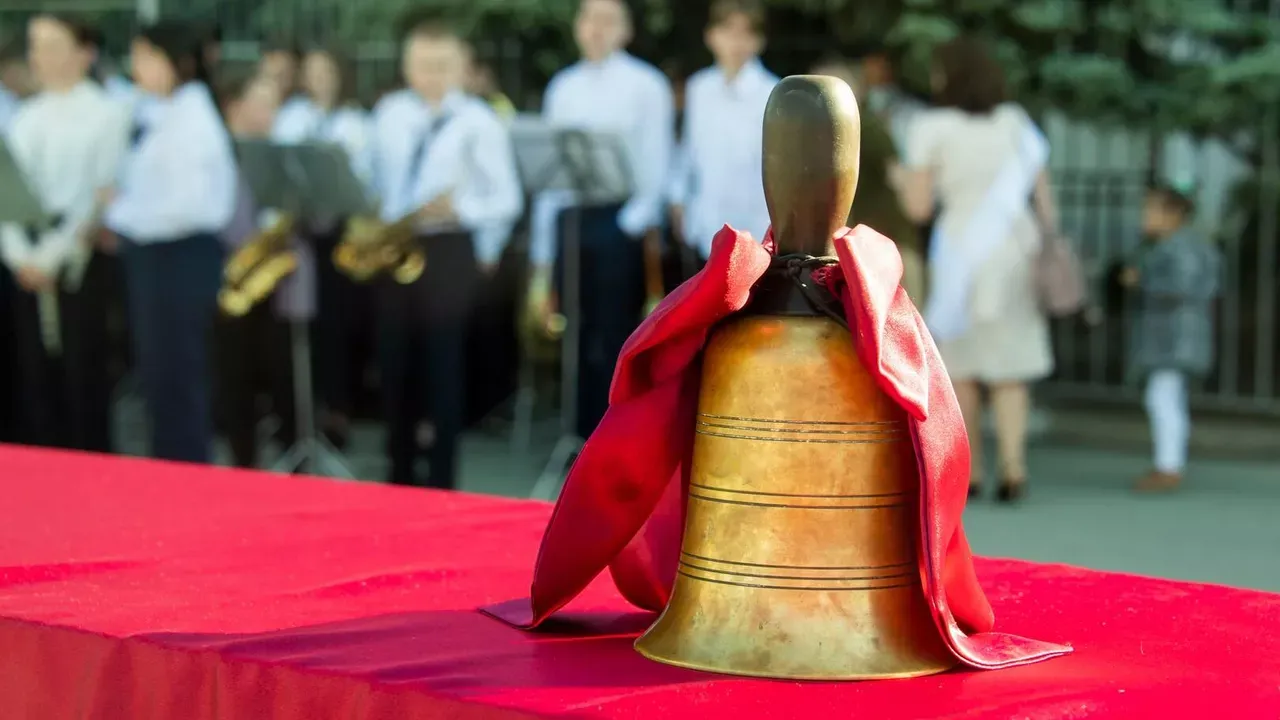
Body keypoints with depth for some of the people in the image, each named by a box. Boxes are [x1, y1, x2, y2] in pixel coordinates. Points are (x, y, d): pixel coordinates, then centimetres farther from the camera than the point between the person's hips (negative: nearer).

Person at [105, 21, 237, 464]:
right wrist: (120, 209, 0)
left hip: (181, 258, -9)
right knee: (158, 376, 15)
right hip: (153, 256, 9)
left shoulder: (191, 118, -16)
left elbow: (187, 203, -24)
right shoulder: (157, 115, 10)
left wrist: (123, 217, -14)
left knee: (175, 378, -1)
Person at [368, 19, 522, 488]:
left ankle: (441, 479, 6)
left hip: (448, 251, -5)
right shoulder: (387, 115, 10)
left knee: (443, 363, -2)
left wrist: (459, 209, -22)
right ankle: (400, 474, 19)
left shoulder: (479, 123, -4)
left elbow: (507, 200, -7)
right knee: (395, 362, 8)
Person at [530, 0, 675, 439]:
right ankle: (585, 440, 14)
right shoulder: (562, 88, 14)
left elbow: (657, 163, -4)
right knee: (579, 338, 7)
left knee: (615, 340, -3)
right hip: (570, 219, 4)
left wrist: (641, 225, -16)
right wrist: (542, 258, 10)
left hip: (621, 222, -4)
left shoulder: (646, 85, 0)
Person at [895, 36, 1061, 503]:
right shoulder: (1016, 122, 8)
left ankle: (969, 473, 12)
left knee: (958, 363, 13)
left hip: (962, 251, -2)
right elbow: (1044, 197, 6)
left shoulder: (930, 127, -3)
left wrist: (900, 180, 18)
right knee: (1008, 368, 6)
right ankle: (1013, 468, -11)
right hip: (1016, 247, 3)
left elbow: (918, 208, -3)